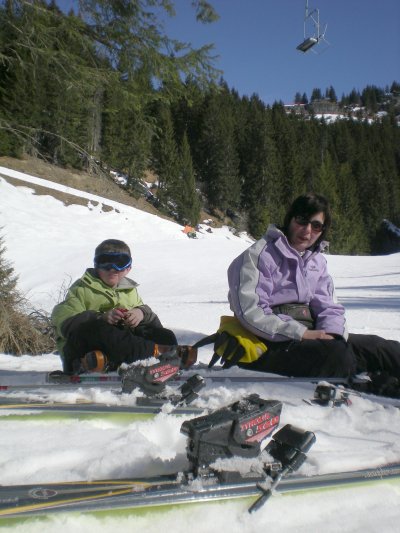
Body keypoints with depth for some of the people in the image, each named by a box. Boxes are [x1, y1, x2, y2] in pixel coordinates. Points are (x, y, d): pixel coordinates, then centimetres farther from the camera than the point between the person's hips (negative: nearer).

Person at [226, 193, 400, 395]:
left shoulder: (317, 261, 16)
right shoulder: (259, 255, -7)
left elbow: (329, 307, 9)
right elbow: (250, 311, -17)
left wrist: (332, 333, -15)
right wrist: (301, 333, -22)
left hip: (307, 336, 7)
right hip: (271, 344, -7)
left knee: (382, 348, -6)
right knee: (336, 354, -31)